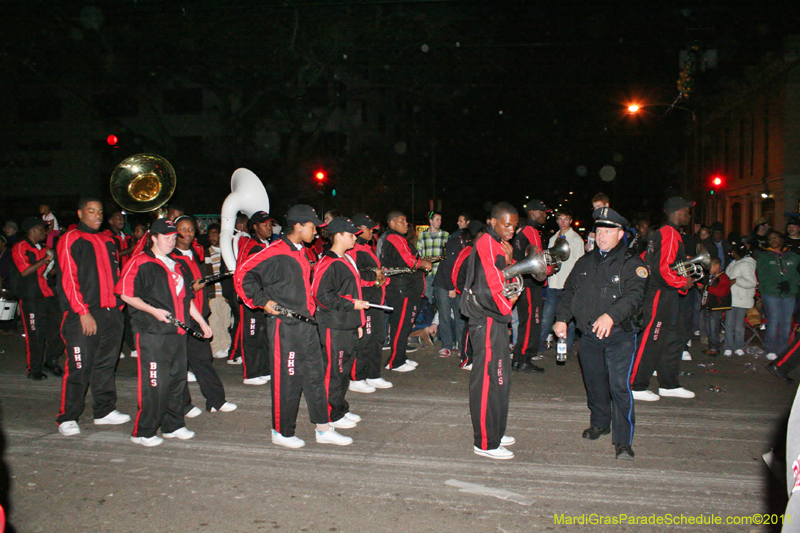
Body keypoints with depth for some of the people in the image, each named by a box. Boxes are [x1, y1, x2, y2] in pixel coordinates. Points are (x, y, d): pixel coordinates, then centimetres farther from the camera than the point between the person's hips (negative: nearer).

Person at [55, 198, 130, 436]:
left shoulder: (108, 242, 18)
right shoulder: (70, 240, -3)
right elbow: (68, 279, -10)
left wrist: (118, 305, 13)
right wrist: (83, 312, -16)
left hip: (111, 313, 6)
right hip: (83, 316, -6)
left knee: (106, 365, 12)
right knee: (79, 368, -4)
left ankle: (105, 411, 22)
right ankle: (67, 418, 7)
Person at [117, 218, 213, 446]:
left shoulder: (177, 265, 20)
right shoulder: (141, 263, -5)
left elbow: (186, 298, 26)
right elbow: (125, 293, -10)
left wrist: (202, 323, 24)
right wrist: (153, 310, -18)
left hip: (177, 332, 8)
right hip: (152, 333, -8)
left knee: (177, 380, 11)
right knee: (154, 384, -7)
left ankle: (173, 426, 23)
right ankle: (142, 432, 5)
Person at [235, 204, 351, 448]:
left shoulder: (300, 253, 14)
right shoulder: (276, 252, -14)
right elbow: (242, 275, -15)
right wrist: (263, 301, -14)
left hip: (306, 323, 9)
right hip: (285, 325, -9)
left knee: (315, 374, 11)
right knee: (287, 379, 1)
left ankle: (323, 429, 20)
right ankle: (282, 432, 17)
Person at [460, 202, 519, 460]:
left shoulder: (499, 245, 18)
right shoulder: (487, 243, -13)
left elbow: (509, 280, 16)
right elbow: (493, 285, -18)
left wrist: (509, 261, -2)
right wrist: (507, 306, -3)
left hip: (496, 319, 10)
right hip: (487, 320, -10)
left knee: (499, 380, 17)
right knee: (489, 380, -6)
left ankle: (494, 433, 29)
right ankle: (485, 443, 2)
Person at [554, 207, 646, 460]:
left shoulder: (632, 264, -5)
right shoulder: (585, 263, 13)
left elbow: (634, 296, -18)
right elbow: (569, 291, 19)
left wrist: (611, 315, -34)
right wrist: (562, 317, 5)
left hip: (620, 336, -5)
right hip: (589, 336, 5)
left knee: (619, 385, -11)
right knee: (594, 383, 15)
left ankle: (623, 441, -2)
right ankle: (599, 423, 37)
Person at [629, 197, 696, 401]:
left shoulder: (661, 233, 17)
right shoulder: (670, 234, -15)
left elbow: (645, 260, 23)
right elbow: (663, 269, -24)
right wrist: (684, 282, -11)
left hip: (666, 297, 11)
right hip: (661, 296, -11)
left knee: (675, 338, 15)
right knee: (651, 341, -6)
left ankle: (669, 385, 23)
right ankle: (636, 387, 1)